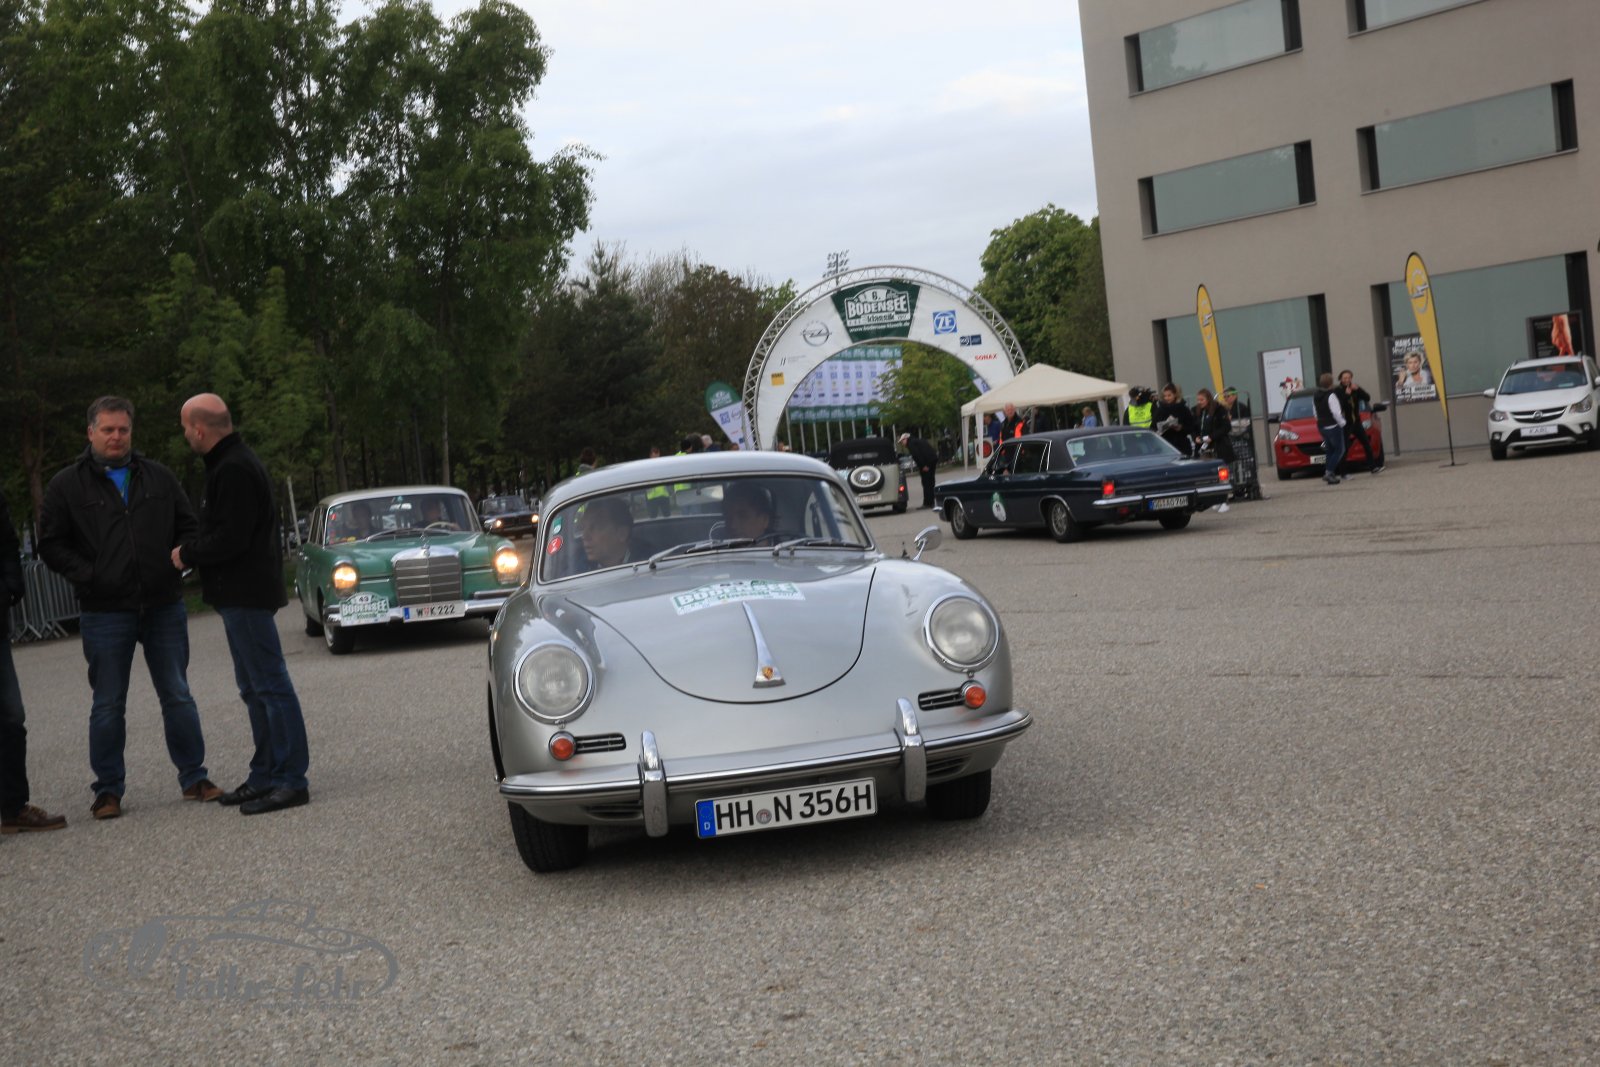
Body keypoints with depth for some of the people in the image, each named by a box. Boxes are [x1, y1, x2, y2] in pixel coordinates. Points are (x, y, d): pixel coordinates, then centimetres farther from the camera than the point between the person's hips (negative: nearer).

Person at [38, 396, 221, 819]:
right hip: (104, 613, -2)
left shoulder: (159, 477, 9)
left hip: (164, 608, 2)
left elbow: (188, 527, 14)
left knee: (178, 697, 7)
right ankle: (108, 790, 13)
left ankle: (193, 777, 17)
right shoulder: (67, 486, 2)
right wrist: (87, 577, -11)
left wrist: (178, 562, -4)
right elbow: (51, 545, 2)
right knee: (108, 706, 4)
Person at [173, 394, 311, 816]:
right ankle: (265, 776, 23)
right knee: (255, 689, 15)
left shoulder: (234, 469, -17)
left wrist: (187, 554, -8)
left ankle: (291, 780, -7)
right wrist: (189, 546, 8)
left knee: (270, 685, -9)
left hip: (246, 594, -11)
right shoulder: (233, 461, 17)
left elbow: (230, 538, -22)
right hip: (241, 594, 11)